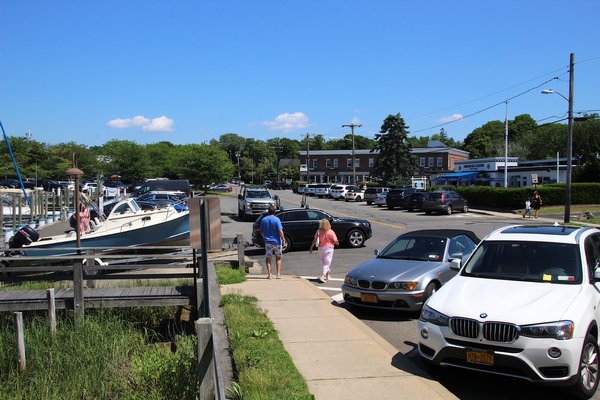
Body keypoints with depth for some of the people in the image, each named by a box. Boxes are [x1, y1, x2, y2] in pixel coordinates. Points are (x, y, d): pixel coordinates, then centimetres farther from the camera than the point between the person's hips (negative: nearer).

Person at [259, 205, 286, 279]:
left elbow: (261, 231, 9)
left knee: (268, 258, 9)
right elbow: (280, 231, -16)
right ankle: (278, 274, 8)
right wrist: (283, 240, -9)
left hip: (268, 242, 2)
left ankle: (269, 275, 4)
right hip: (277, 241, -2)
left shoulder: (264, 220, 1)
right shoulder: (276, 219, -10)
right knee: (278, 258, 13)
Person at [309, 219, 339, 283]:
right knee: (327, 263, -1)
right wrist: (337, 243, 11)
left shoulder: (318, 232, -6)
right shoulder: (331, 232, -15)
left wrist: (311, 248, 2)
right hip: (328, 248, -4)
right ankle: (323, 276, -15)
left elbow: (314, 240, -5)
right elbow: (335, 241, -12)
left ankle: (327, 275, 32)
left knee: (324, 262, 21)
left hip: (321, 248, 4)